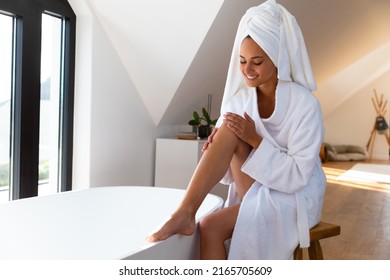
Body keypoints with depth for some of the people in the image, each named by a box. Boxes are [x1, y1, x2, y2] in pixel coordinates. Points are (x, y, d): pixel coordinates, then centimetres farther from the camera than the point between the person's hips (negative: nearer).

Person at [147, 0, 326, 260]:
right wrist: (216, 148, -21)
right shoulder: (239, 100, -2)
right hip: (253, 193, 5)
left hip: (296, 197, -4)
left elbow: (298, 175, -17)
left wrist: (256, 141, -25)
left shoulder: (305, 104, -15)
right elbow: (231, 170, 1)